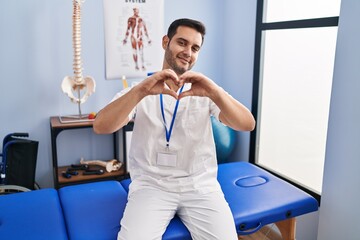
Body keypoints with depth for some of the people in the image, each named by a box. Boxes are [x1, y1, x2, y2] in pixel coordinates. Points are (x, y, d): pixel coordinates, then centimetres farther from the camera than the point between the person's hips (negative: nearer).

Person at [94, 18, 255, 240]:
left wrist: (214, 92, -26)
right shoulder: (141, 91, 3)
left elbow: (248, 125, -9)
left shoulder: (205, 92, 5)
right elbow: (100, 127, -13)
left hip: (200, 184, 2)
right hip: (151, 184, -1)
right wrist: (141, 91, -27)